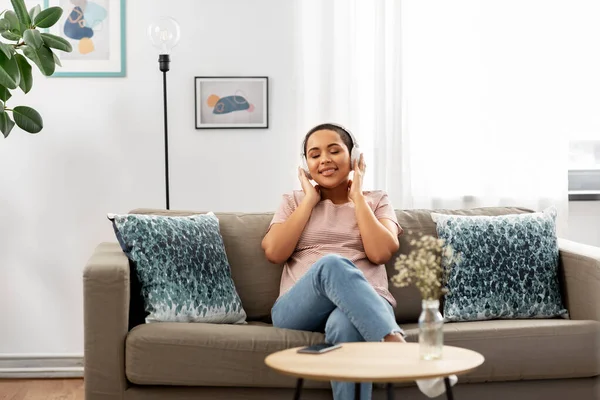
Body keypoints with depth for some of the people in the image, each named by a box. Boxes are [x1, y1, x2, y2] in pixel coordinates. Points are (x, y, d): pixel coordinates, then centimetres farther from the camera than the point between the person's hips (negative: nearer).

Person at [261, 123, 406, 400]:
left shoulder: (377, 201, 20)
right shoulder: (294, 202, 23)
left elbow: (380, 253, -1)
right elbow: (275, 253, 3)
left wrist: (357, 195, 7)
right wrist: (310, 200, 9)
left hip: (366, 306, 0)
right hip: (300, 310, 0)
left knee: (344, 323, -42)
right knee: (331, 264, -38)